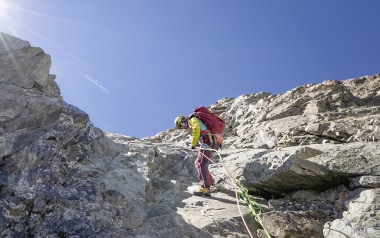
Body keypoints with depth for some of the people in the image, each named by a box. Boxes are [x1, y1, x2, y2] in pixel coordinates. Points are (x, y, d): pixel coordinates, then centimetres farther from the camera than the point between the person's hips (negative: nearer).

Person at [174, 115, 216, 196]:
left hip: (206, 142, -10)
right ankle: (210, 181, 36)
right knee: (198, 163, 22)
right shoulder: (191, 128, 29)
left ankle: (205, 188, -30)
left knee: (201, 164, -18)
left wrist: (193, 144, -18)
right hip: (210, 143, 10)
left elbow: (196, 129, -19)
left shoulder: (193, 120, -1)